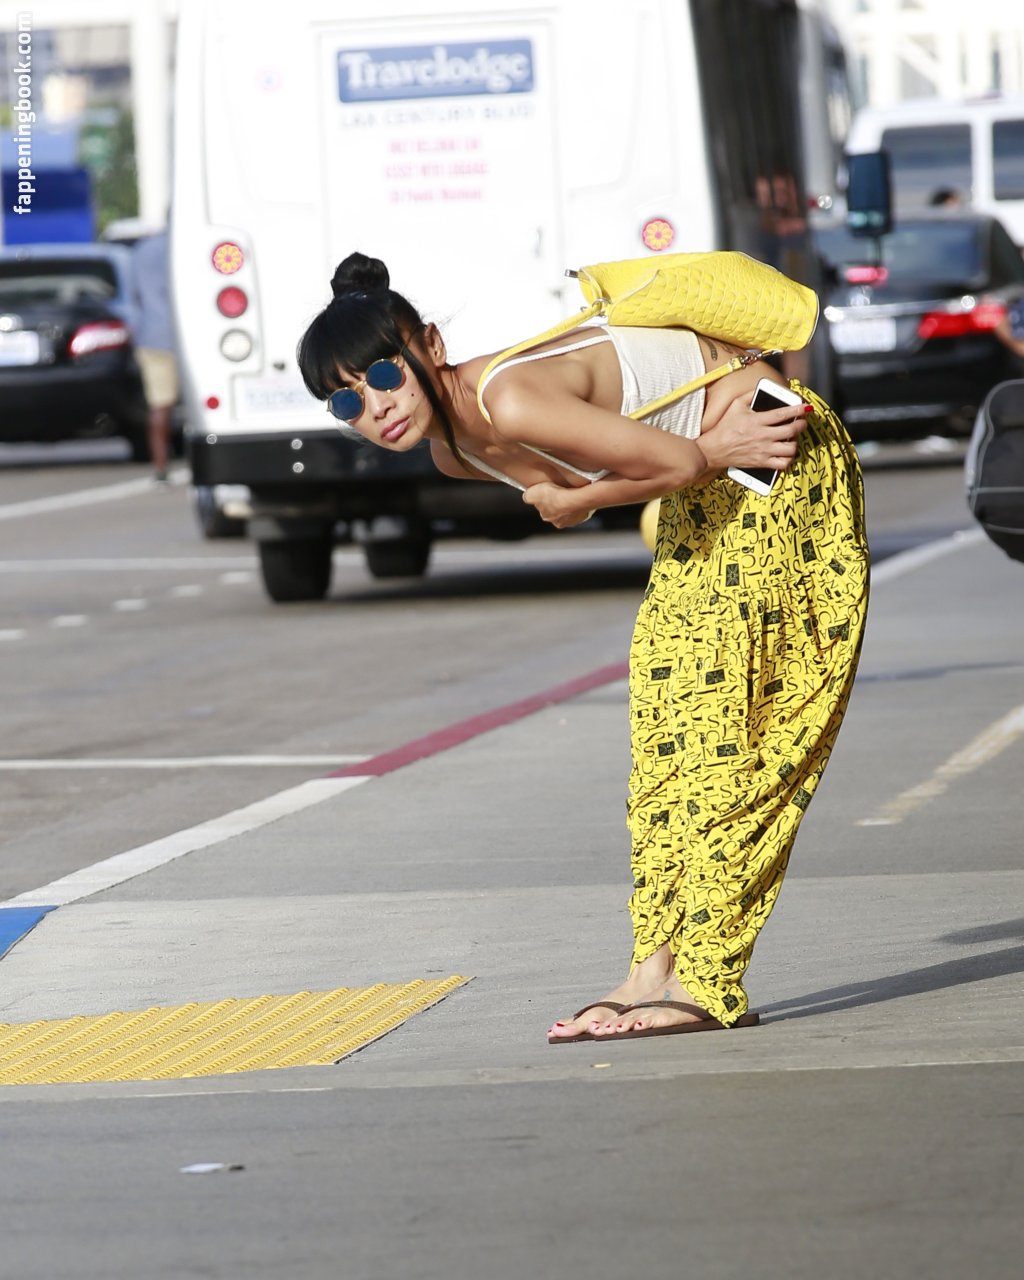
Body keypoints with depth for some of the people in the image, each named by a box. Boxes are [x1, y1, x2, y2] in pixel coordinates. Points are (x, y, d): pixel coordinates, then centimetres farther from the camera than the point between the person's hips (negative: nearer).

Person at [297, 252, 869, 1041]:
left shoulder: (512, 403, -32)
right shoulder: (454, 448, -3)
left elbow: (675, 463, -30)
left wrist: (574, 498, -15)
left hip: (779, 468, -9)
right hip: (711, 478, 9)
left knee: (717, 722, -11)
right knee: (665, 717, 7)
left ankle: (703, 978, -10)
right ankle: (659, 968, 8)